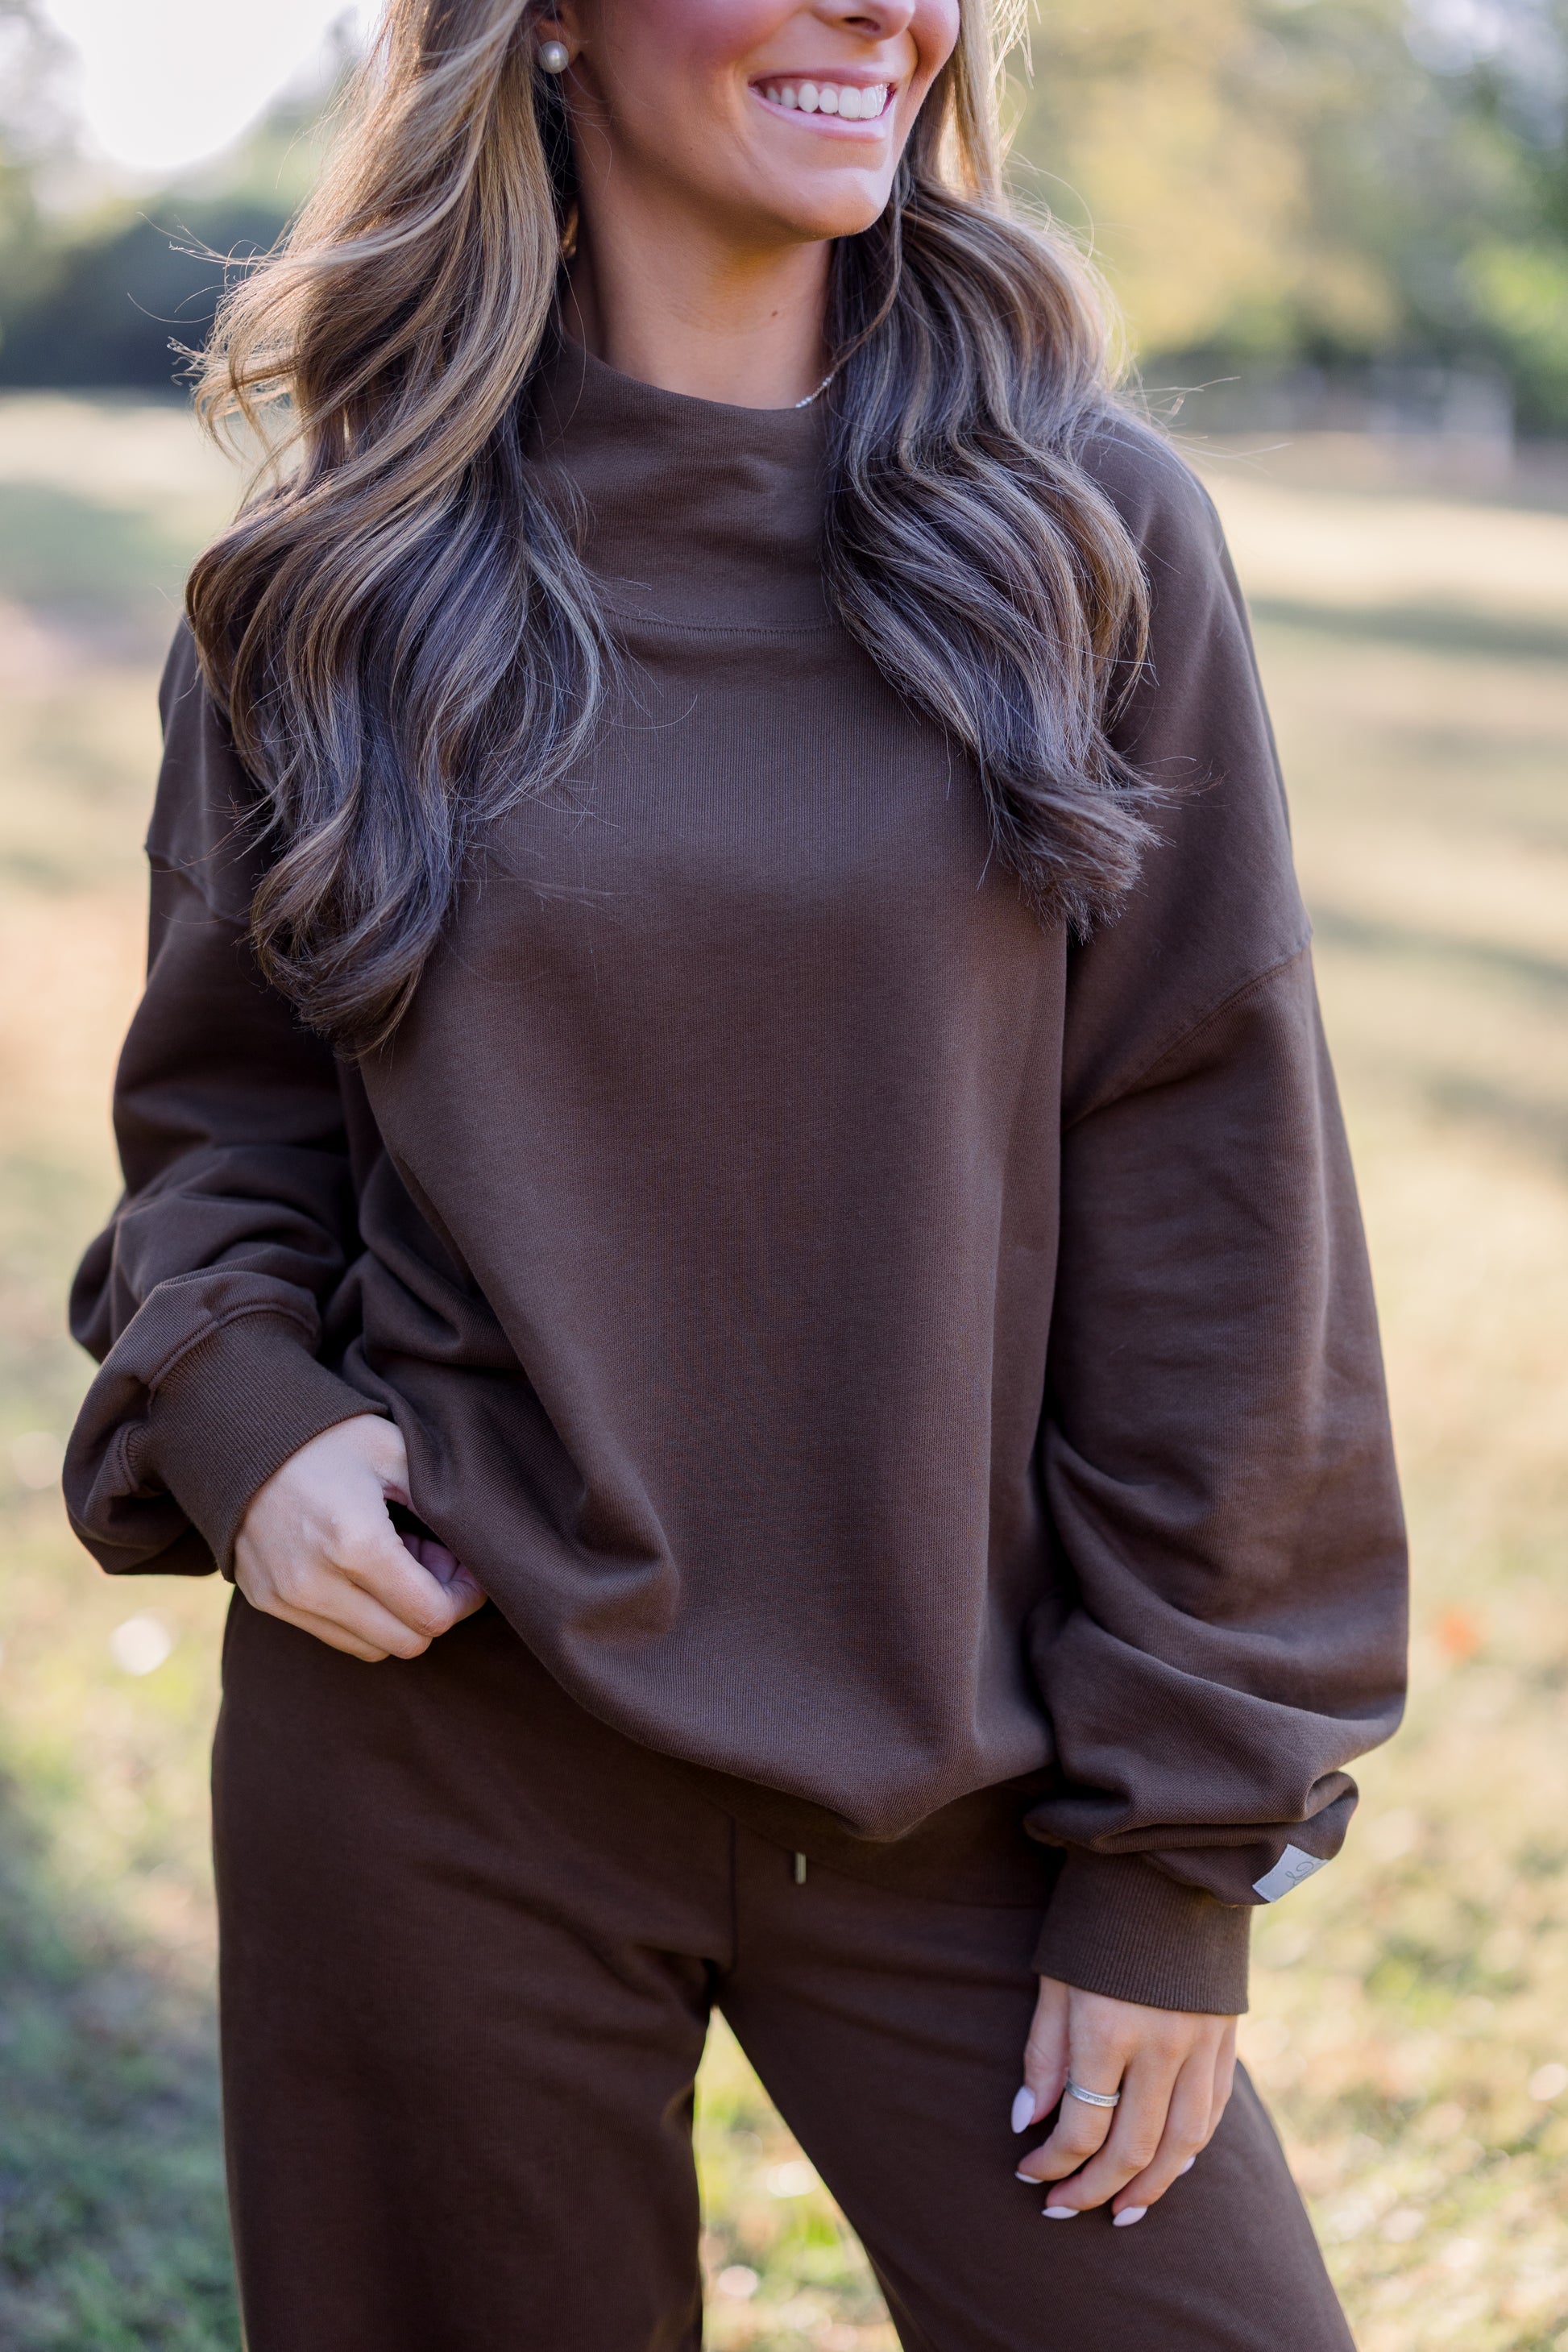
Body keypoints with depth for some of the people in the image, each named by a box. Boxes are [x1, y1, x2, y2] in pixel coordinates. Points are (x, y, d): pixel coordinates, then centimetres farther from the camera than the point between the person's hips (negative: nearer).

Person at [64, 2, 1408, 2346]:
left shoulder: (1084, 527, -2)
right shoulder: (332, 573, 2)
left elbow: (1212, 1199, -3)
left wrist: (1183, 1844, -5)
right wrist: (233, 1408, -10)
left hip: (953, 1785, 0)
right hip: (438, 1747, 1)